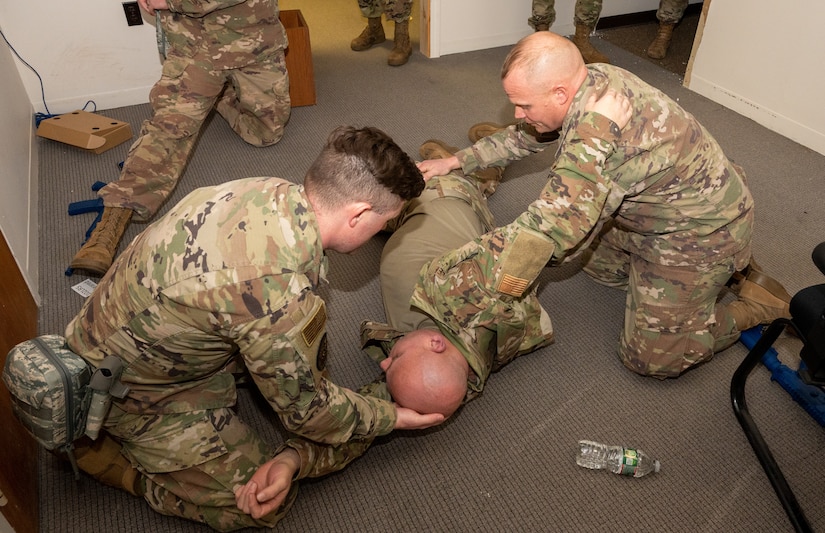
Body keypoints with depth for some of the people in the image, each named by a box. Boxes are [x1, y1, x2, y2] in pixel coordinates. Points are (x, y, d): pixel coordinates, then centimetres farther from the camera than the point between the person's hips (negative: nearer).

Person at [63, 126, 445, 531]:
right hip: (130, 389, -7)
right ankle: (93, 448, 4)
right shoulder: (278, 289, -38)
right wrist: (392, 418, -6)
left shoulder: (271, 191, -14)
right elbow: (305, 411, -20)